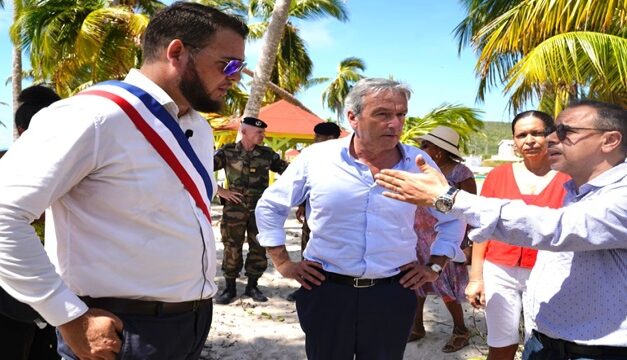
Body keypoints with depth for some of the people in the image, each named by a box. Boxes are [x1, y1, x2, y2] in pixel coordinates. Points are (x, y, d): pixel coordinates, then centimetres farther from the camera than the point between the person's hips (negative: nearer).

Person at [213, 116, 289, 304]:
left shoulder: (267, 153, 5)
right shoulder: (227, 151, -3)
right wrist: (220, 191, -11)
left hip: (260, 208, 3)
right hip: (235, 207, -3)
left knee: (259, 247, 6)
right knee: (232, 247, 2)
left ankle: (252, 286, 20)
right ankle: (230, 288, 16)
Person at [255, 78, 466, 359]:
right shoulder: (316, 157, -6)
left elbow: (452, 218, 13)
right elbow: (269, 207, 5)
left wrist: (434, 267, 7)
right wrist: (283, 264, 2)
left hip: (392, 294, 1)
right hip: (326, 291, -1)